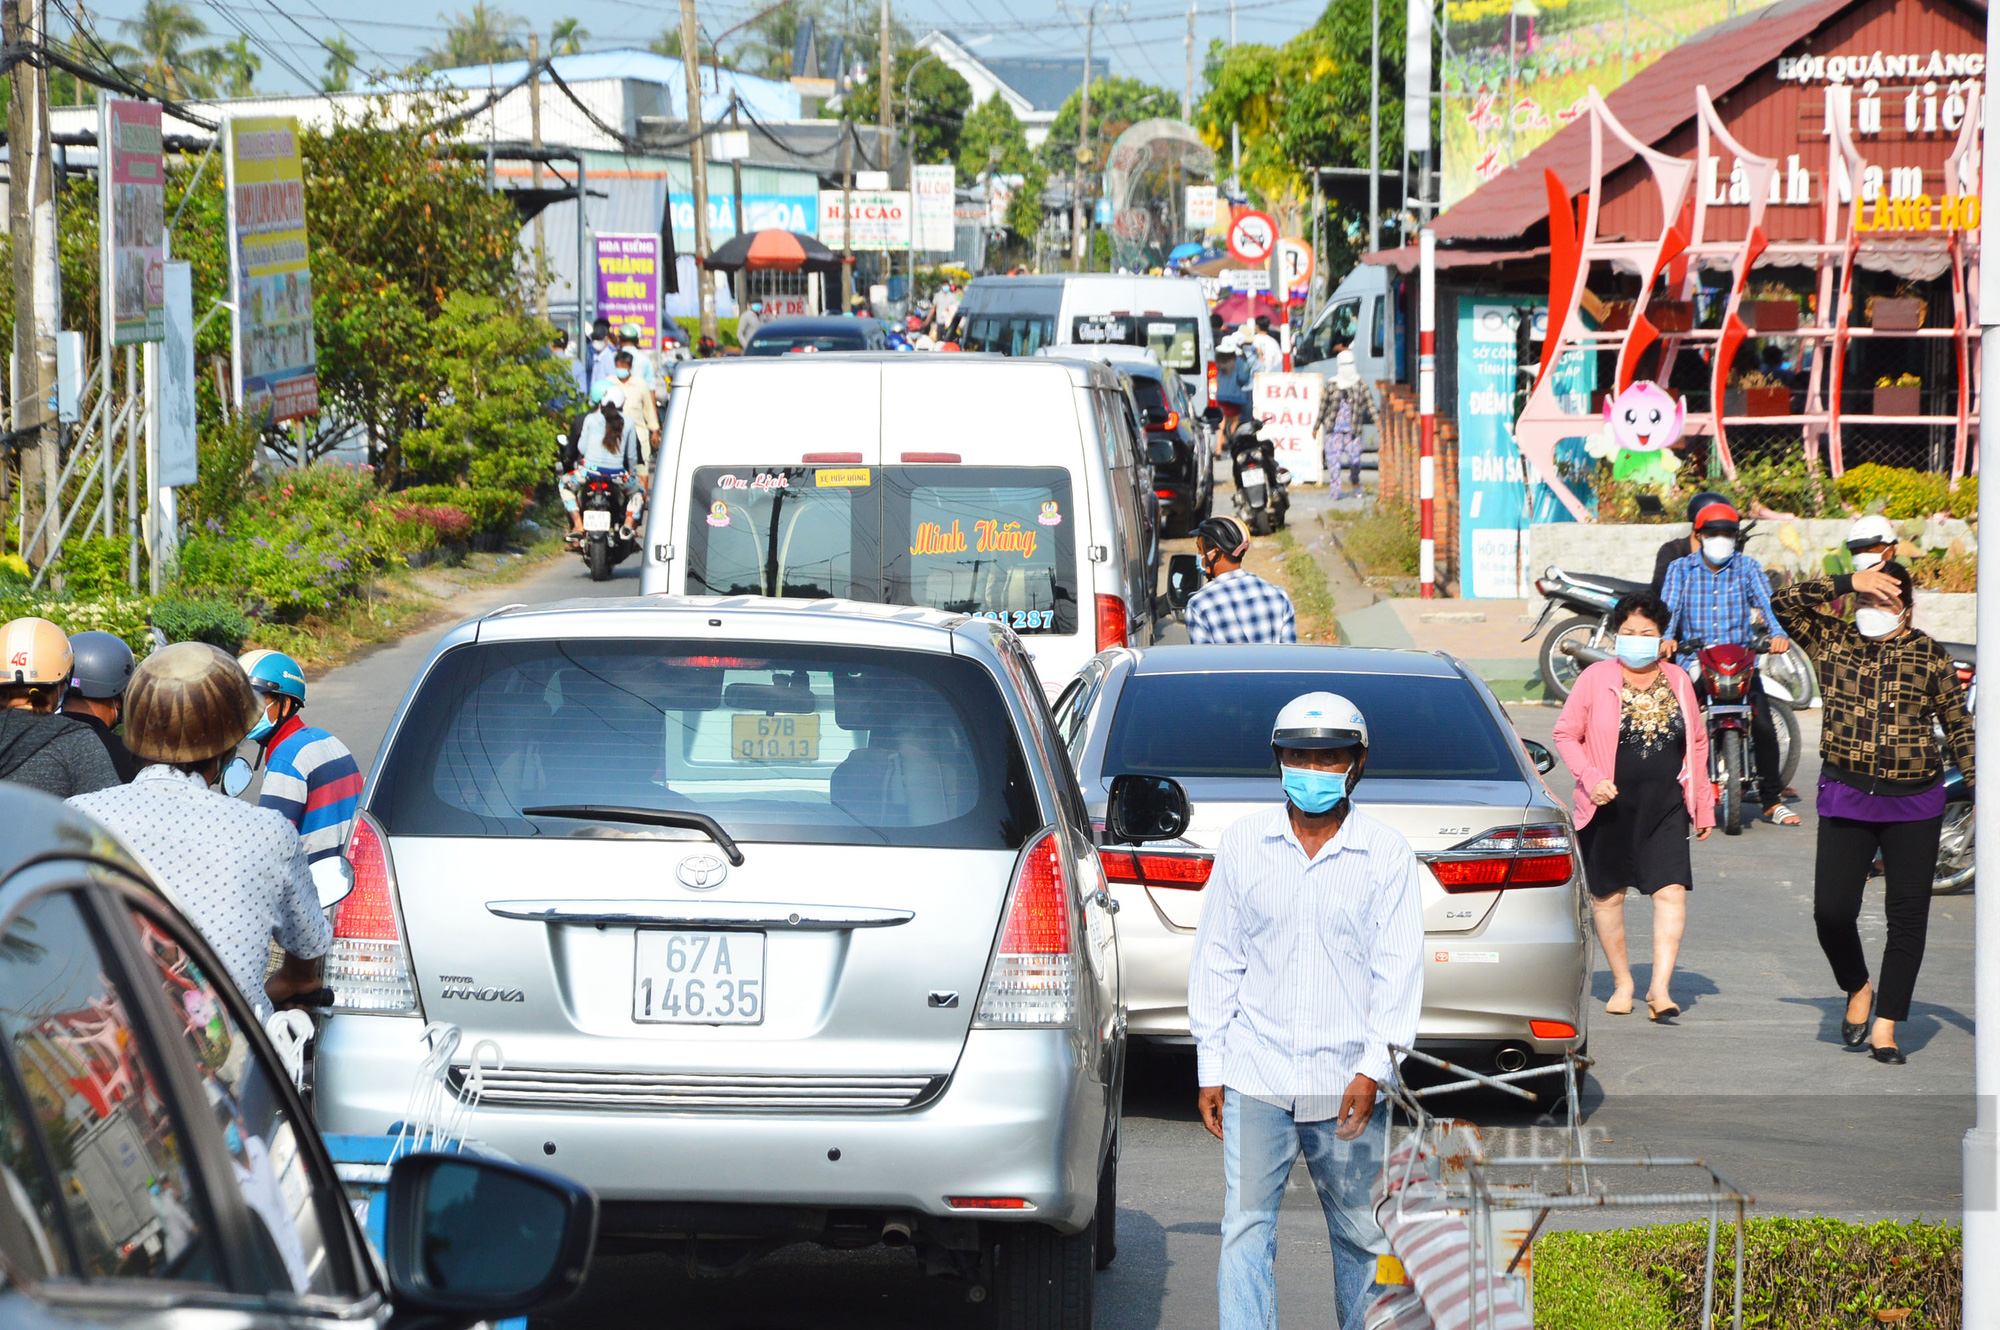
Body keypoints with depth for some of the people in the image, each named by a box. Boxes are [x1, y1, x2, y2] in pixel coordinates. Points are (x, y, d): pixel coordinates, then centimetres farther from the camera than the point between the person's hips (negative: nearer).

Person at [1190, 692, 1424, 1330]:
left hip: (1346, 1079, -1)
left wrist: (1373, 1067, -12)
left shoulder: (1386, 854, 0)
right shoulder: (1244, 842, 4)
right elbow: (1216, 959, 7)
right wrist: (1211, 1067, 4)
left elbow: (1399, 966, -3)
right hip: (1257, 1074, 1)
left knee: (1362, 1235, 9)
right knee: (1245, 1229, -7)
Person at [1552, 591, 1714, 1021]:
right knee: (1607, 895, 7)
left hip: (1666, 805, 1)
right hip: (1611, 805, -1)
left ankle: (1660, 987, -14)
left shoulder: (1677, 681, 9)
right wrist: (1591, 778, -15)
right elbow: (1566, 733, 0)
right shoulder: (1595, 679, -1)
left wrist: (1704, 804, 16)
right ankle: (1622, 982, 24)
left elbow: (1697, 743, 17)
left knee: (1672, 891, -13)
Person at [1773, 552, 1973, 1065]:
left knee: (1908, 916, -2)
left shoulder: (1931, 655, 2)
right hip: (1846, 798, 0)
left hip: (1915, 803, 0)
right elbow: (1785, 603, -8)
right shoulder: (1832, 641, 2)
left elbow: (1958, 727, 9)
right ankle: (1858, 989, 22)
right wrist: (1849, 582, -16)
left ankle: (1885, 1027, 6)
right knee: (1832, 911, -7)